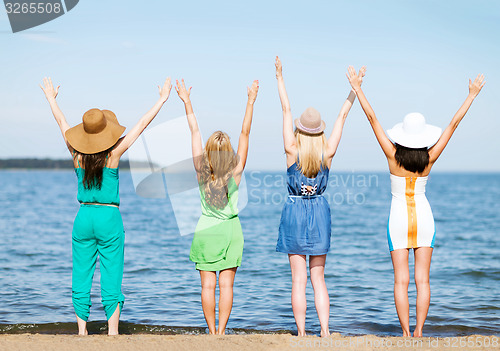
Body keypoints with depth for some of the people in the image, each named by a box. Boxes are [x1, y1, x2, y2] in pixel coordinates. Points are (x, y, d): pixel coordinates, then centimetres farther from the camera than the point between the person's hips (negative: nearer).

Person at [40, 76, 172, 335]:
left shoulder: (77, 154, -2)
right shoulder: (113, 154, -10)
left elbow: (62, 123, 14)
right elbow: (141, 125, -3)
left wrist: (51, 98, 30)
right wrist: (162, 99, 6)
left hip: (83, 218, 3)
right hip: (109, 218, -3)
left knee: (81, 278, 8)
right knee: (111, 280, 0)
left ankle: (82, 331, 9)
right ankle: (112, 333, 0)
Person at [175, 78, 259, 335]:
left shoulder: (202, 172, -9)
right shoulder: (235, 173, -11)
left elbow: (194, 132, -4)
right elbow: (245, 133, -9)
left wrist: (186, 101, 0)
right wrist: (251, 101, -6)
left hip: (205, 231, 1)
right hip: (230, 231, -1)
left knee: (208, 285, 3)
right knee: (226, 285, 2)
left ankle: (212, 333, 6)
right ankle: (221, 332, 0)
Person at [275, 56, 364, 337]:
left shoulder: (293, 151, -11)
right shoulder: (328, 153, -6)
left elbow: (286, 110, -7)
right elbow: (343, 115, 0)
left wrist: (280, 77, -2)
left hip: (295, 213, -2)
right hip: (320, 213, 2)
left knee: (299, 279, 1)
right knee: (318, 278, 9)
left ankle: (301, 334, 1)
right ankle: (325, 331, 0)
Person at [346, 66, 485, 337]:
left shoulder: (394, 156, -12)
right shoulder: (429, 159, -9)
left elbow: (372, 118, -14)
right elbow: (453, 124, -6)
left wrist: (357, 89, -12)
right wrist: (472, 95, -2)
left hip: (399, 218, -1)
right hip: (424, 217, 1)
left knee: (401, 280, 0)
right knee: (422, 279, 3)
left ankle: (406, 333, -2)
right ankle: (418, 332, -1)